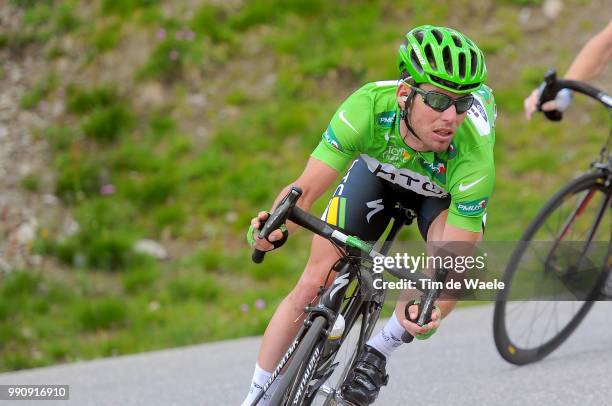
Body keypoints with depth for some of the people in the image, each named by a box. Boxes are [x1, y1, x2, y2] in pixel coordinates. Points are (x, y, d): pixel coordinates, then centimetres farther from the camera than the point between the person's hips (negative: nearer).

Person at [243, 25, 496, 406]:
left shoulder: (474, 158, -41)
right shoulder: (370, 106, -40)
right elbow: (306, 189, -36)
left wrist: (429, 311, -60)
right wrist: (278, 226, -58)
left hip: (446, 189, -1)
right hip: (378, 167, 1)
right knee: (313, 286, -7)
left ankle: (378, 354, -9)